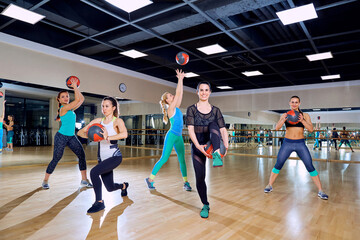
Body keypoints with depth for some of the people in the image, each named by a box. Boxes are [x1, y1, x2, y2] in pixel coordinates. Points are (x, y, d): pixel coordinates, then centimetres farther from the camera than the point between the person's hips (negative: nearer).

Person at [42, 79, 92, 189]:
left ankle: (84, 180, 0)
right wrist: (75, 87, -11)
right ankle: (45, 181, 21)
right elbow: (78, 99, -19)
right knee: (56, 159, 1)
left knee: (82, 155, -3)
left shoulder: (70, 108, 10)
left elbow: (81, 99, 12)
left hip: (71, 137, 7)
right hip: (61, 137, -7)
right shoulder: (63, 108, -13)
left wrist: (75, 87, 7)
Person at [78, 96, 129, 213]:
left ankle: (99, 202, -8)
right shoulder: (98, 121, 6)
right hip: (102, 157, 6)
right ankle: (123, 185, 48)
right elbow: (80, 132, 5)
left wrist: (108, 138, -36)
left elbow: (124, 134, -29)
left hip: (114, 156, -6)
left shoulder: (117, 121, -8)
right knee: (110, 188, 13)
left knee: (94, 172, -26)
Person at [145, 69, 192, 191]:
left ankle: (186, 182, 12)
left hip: (179, 137, 8)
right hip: (172, 136, -8)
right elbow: (178, 93, -10)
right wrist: (180, 79, -5)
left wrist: (181, 79, 14)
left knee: (182, 160, 6)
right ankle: (150, 179, 7)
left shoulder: (176, 107, 14)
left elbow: (180, 94, 13)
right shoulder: (171, 108, -7)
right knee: (164, 158, -4)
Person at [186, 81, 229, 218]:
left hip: (212, 144, 1)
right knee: (200, 177, -3)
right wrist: (198, 146, -27)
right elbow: (190, 130, -11)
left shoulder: (215, 110, 5)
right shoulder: (191, 109, -1)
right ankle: (205, 205, 19)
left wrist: (226, 146, -18)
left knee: (213, 124, -27)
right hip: (197, 146, 0)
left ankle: (216, 155, -47)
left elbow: (223, 130, -1)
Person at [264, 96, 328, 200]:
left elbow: (311, 129, -6)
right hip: (287, 143, 0)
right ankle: (269, 185, 18)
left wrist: (302, 121, -22)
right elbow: (277, 127, -7)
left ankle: (320, 191, 9)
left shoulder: (305, 115, 3)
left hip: (300, 144, 0)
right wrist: (283, 120, -26)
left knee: (310, 167, -3)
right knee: (278, 165, 3)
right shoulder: (285, 115, 3)